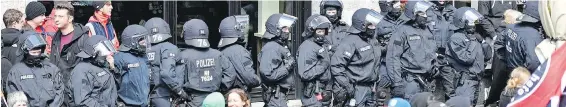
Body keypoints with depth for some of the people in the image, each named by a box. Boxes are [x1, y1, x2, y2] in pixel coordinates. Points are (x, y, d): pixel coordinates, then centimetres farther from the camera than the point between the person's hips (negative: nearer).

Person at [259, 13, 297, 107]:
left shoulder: (280, 46, 13)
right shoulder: (271, 48, -18)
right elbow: (268, 74, -26)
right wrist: (287, 67, -18)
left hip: (280, 93, 10)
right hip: (275, 95, -10)